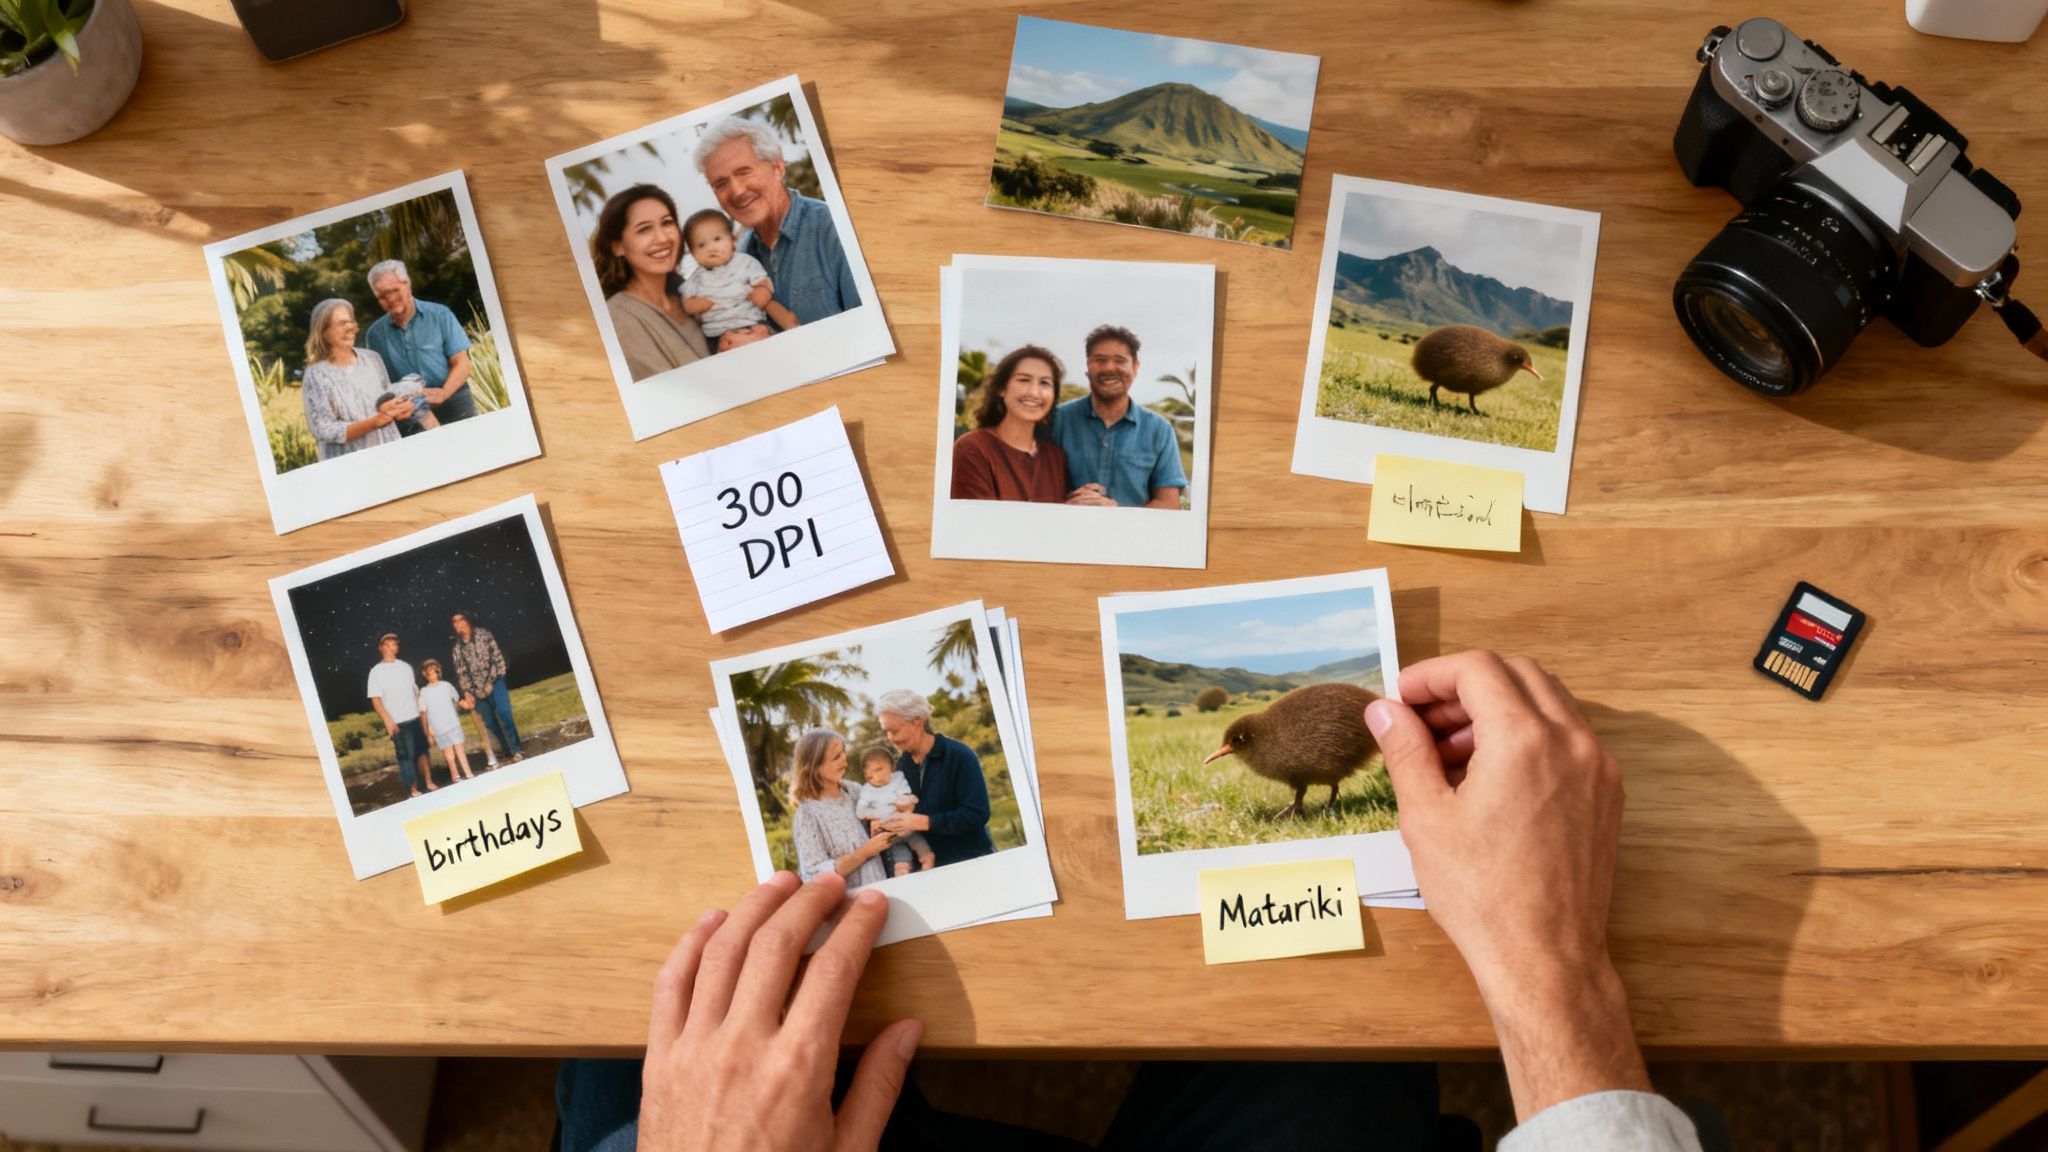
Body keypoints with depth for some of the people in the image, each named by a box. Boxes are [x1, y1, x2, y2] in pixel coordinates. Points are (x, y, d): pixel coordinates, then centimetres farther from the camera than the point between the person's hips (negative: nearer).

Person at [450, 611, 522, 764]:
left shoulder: (484, 635, -1)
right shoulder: (457, 648, 8)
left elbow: (497, 658, -6)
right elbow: (461, 672, 7)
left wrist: (490, 684, -12)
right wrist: (467, 693, -5)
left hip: (494, 683, -4)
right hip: (477, 691, 4)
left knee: (503, 716, -16)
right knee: (490, 723, 3)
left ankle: (516, 751, -12)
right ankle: (509, 752, 11)